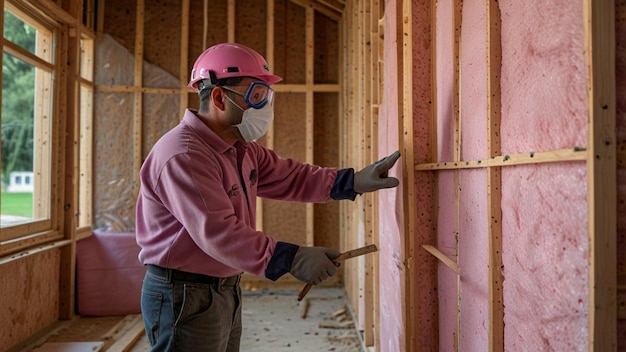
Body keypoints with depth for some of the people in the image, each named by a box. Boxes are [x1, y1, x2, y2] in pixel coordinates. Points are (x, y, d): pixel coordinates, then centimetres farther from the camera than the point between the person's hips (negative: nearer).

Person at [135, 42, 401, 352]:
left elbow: (289, 177, 7)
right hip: (184, 297, -9)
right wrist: (292, 259, -34)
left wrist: (354, 181, -4)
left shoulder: (242, 150, 9)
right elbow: (217, 232, -31)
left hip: (227, 290, 9)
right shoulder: (183, 155, -24)